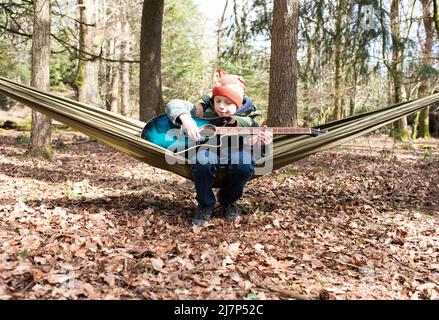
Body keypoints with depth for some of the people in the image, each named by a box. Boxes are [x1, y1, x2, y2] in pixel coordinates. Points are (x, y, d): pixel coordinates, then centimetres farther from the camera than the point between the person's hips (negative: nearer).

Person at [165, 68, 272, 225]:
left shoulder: (247, 117, -4)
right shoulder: (205, 109, -11)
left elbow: (251, 145, -1)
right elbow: (174, 104, -18)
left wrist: (261, 143, -26)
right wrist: (185, 118, -41)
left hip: (233, 157, 2)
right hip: (208, 155, -2)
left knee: (245, 161, -34)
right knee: (202, 158, -39)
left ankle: (228, 200, -2)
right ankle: (205, 203, -11)